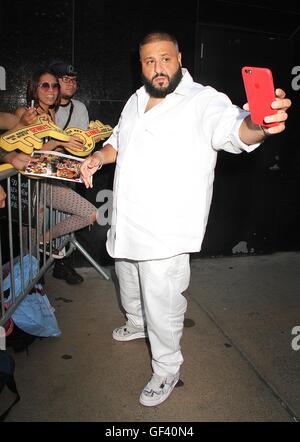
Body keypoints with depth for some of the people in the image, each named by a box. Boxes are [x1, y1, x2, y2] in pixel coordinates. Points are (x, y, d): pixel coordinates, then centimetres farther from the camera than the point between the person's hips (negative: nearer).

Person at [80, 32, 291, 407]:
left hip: (166, 232, -7)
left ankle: (167, 369, 29)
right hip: (126, 223, 8)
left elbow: (233, 129, -34)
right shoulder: (136, 101, 10)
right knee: (129, 284, 27)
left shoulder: (204, 101, -14)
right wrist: (100, 155, 3)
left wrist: (258, 125, -57)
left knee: (162, 304, 3)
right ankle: (137, 323, 58)